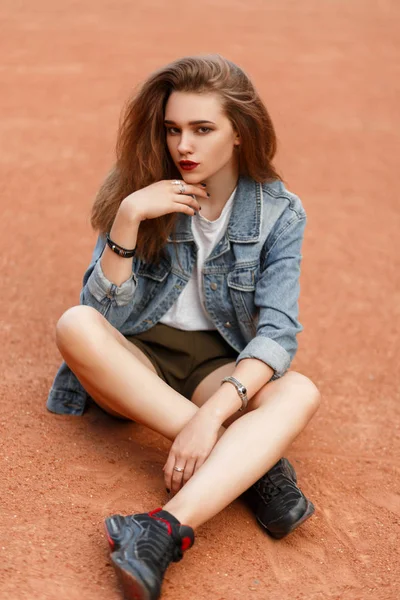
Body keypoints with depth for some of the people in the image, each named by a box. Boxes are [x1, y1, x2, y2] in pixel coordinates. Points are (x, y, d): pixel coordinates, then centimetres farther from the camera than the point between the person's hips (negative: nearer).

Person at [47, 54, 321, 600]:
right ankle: (251, 461, -31)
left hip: (219, 368, 0)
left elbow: (278, 331, -16)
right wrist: (129, 218, -26)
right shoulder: (139, 192, -6)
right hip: (134, 363, 0)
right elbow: (104, 313, -11)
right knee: (75, 325, -32)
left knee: (300, 393, -31)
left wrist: (213, 414, -32)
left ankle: (169, 527, -50)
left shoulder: (280, 213, -7)